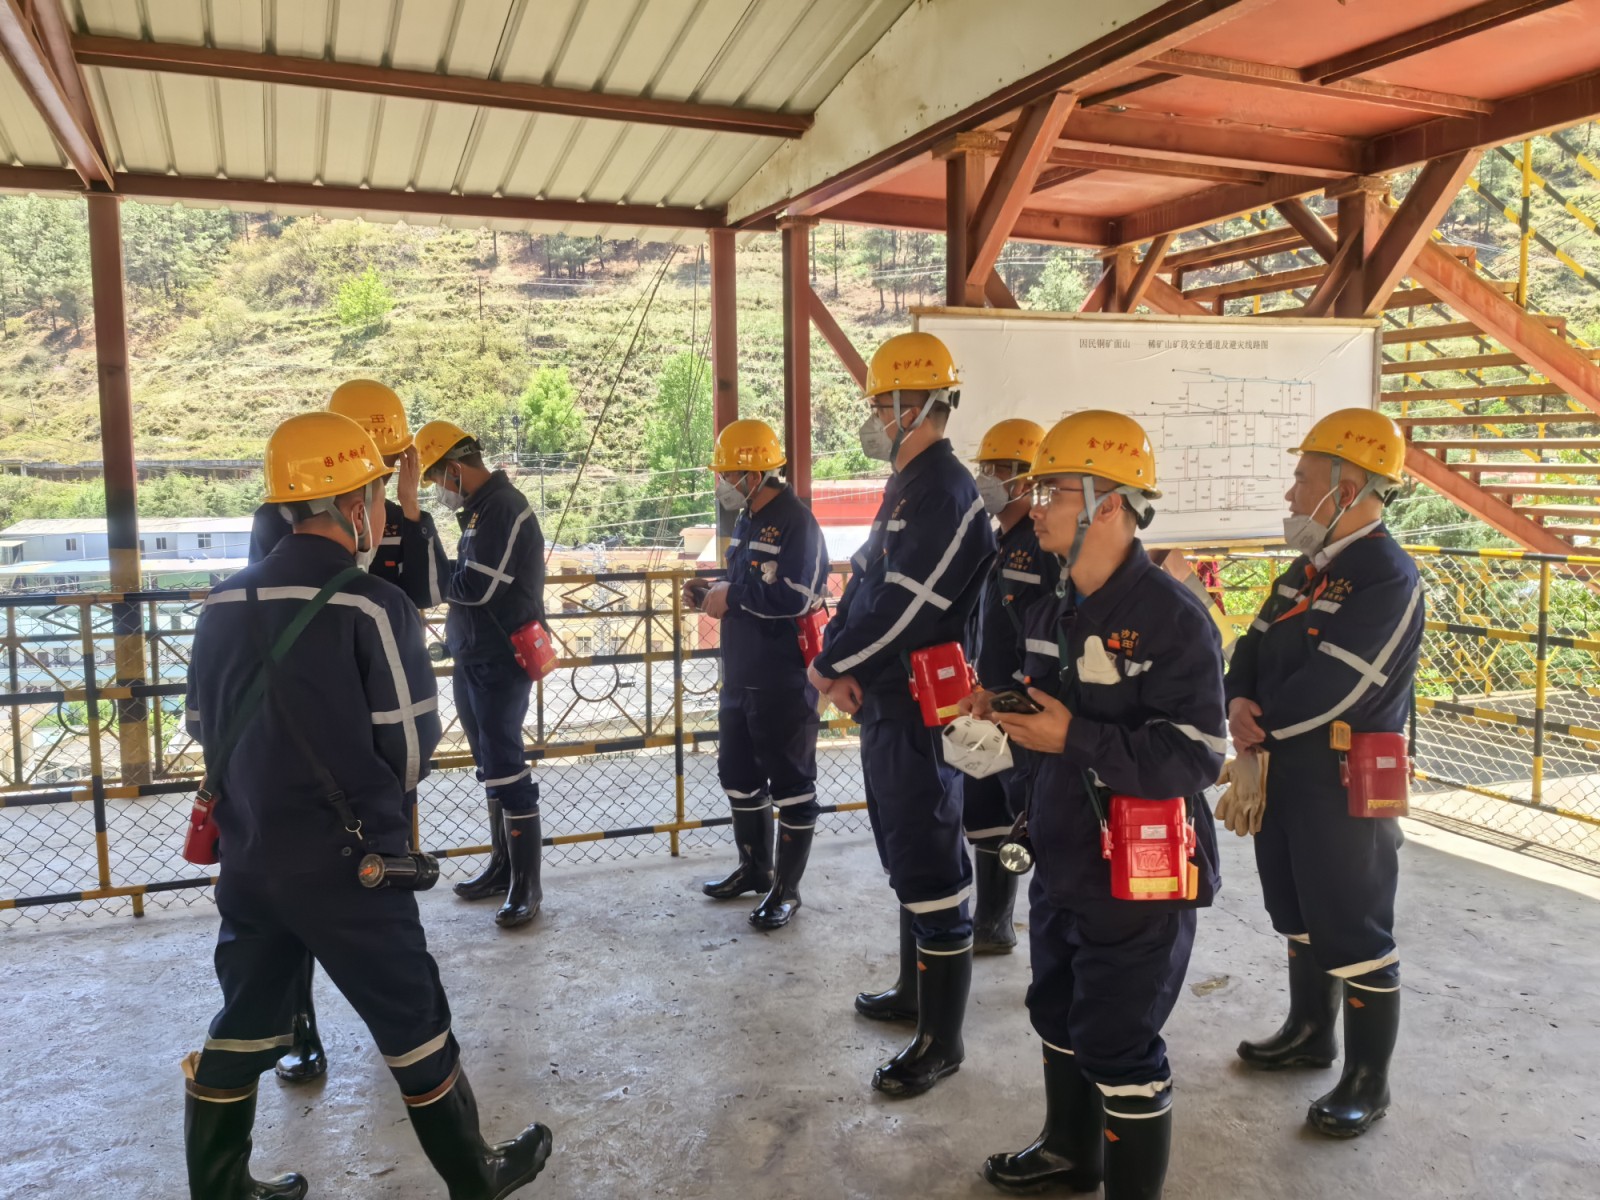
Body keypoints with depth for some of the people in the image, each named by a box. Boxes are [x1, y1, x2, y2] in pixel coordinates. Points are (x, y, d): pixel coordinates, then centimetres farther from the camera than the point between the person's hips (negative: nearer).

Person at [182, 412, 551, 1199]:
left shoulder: (223, 605, 0)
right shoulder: (371, 607, -18)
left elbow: (203, 726, 9)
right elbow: (413, 744, -14)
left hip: (247, 859, 6)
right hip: (345, 866, -5)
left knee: (244, 1025, 20)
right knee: (414, 1024, 10)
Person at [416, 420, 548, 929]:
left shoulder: (503, 508, -17)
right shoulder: (479, 508, 14)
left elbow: (479, 586, -24)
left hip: (501, 659, -10)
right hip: (472, 657, 10)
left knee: (505, 764, -7)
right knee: (491, 763, 16)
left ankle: (526, 884, 1)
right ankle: (502, 865, 27)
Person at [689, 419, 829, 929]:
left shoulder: (795, 522, -18)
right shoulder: (748, 519, 12)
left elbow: (793, 596, -30)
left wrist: (731, 595, -18)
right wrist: (711, 594, 2)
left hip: (783, 680, -10)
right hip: (741, 673, 10)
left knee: (790, 782, 3)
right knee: (738, 773, 20)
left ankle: (787, 888, 15)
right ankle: (753, 868, 37)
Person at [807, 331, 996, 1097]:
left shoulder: (944, 493, -19)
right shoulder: (906, 488, 14)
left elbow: (901, 606, -25)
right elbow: (862, 583, 13)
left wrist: (831, 666, -11)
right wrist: (838, 668, -2)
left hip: (921, 711, -11)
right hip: (884, 702, 11)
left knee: (930, 871, -1)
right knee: (904, 855, 22)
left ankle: (941, 1041, 13)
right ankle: (916, 991, 40)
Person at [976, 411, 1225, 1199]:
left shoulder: (1171, 616, -20)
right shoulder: (1054, 610, 7)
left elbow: (1194, 757, -25)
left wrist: (1073, 738, -29)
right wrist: (1005, 713, -1)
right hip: (1061, 863, 9)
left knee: (1120, 1050, 4)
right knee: (1059, 1017, 24)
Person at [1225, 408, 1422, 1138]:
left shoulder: (1389, 579, -19)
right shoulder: (1308, 569, 10)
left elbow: (1329, 693, -26)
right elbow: (1253, 649, 8)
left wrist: (1261, 727, -12)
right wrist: (1240, 706, -12)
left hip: (1346, 789, -9)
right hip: (1285, 776, 9)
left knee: (1354, 934, 3)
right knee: (1298, 915, 21)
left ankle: (1368, 1082, 19)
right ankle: (1311, 1032, 40)